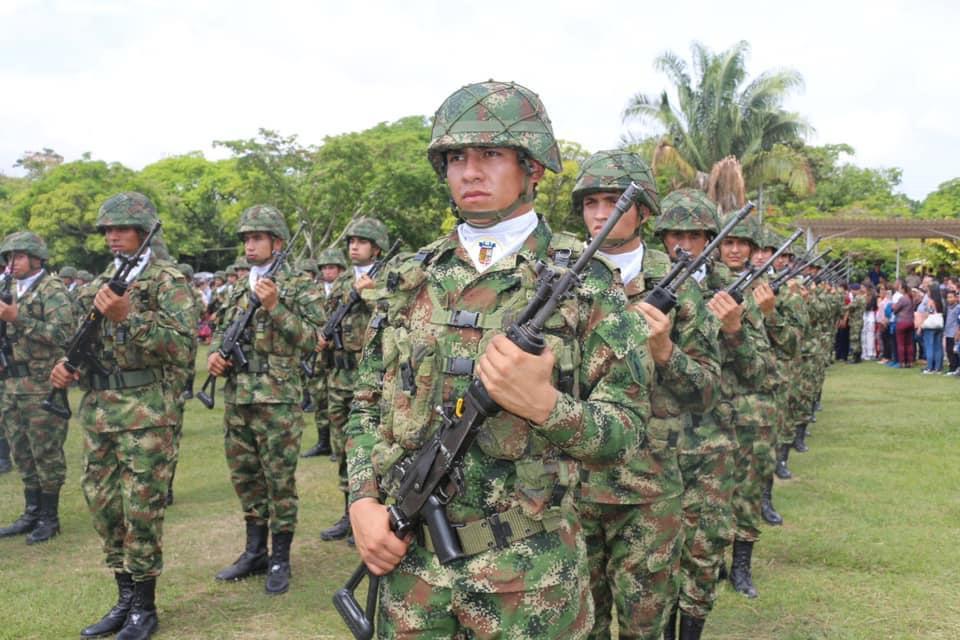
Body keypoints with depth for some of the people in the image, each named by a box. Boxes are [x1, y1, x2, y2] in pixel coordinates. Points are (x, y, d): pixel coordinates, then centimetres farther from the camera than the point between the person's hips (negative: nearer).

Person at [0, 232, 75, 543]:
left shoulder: (53, 290, -9)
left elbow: (61, 334, -21)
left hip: (42, 385, -8)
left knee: (46, 453, -1)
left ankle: (49, 518, 8)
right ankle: (32, 514, 23)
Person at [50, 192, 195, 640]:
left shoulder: (167, 280, -7)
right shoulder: (99, 283, 14)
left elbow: (182, 349, -17)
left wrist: (128, 317, -24)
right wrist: (66, 367, 1)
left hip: (145, 413, -7)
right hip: (96, 410, 7)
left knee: (141, 509, 0)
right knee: (103, 505, 12)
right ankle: (125, 599, 26)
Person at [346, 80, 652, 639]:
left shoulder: (584, 280, -6)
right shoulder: (409, 279, 5)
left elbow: (628, 431, -6)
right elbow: (367, 404, 10)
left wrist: (546, 405, -24)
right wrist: (363, 499, -4)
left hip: (529, 575, -2)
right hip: (409, 559, 3)